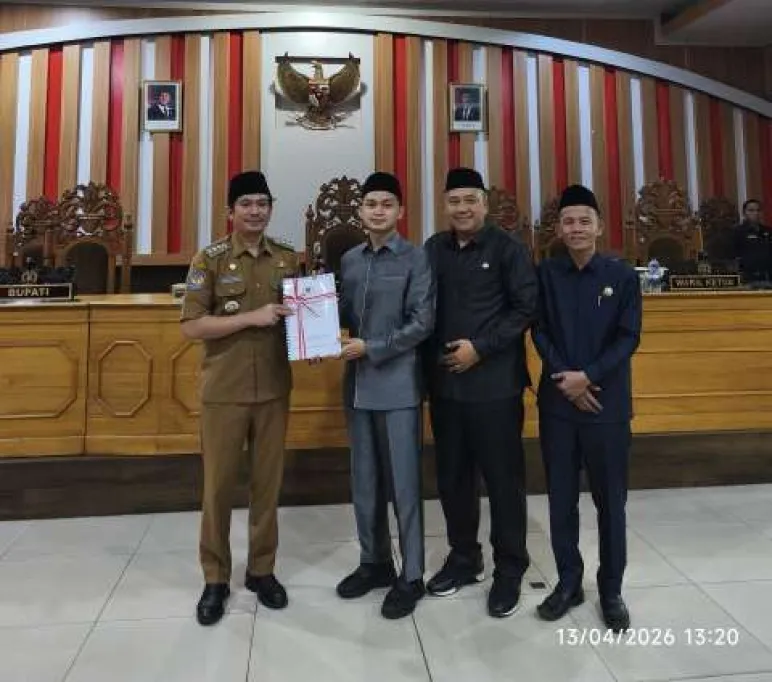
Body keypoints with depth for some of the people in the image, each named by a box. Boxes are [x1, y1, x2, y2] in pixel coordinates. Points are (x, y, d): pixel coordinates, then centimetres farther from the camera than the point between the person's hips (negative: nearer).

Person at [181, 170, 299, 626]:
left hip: (274, 389, 3)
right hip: (224, 391, -2)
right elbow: (191, 326, -10)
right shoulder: (210, 259, -4)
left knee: (268, 482, 11)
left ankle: (262, 569, 29)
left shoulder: (288, 258, 6)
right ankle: (216, 578, 25)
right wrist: (252, 317, -18)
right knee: (219, 485, 7)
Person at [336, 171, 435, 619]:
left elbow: (422, 324, -10)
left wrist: (371, 348, -15)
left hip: (398, 385, -5)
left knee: (403, 483, 3)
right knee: (365, 481, 14)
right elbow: (344, 316, 14)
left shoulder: (416, 259, -3)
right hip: (358, 385, 5)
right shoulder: (349, 260, 12)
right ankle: (375, 562, 32)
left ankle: (411, 577, 19)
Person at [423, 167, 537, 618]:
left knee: (503, 478, 6)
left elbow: (526, 308, -8)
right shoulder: (434, 249, 9)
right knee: (452, 477, 13)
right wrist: (431, 360, 0)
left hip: (495, 383, -4)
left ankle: (510, 569, 23)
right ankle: (463, 558, 32)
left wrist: (480, 348, -15)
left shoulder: (508, 248, -2)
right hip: (444, 383, 4)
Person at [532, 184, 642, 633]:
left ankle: (611, 589, 26)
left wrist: (588, 376, -15)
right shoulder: (546, 274, 4)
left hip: (608, 403, -1)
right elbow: (540, 333, 1)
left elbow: (628, 339, -4)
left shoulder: (623, 275, 0)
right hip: (557, 402, 2)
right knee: (561, 498, 10)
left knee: (610, 499, 8)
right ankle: (569, 582, 27)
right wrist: (565, 378, -12)